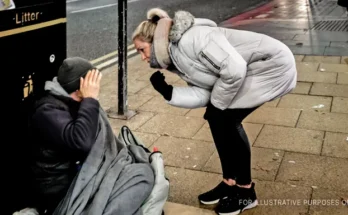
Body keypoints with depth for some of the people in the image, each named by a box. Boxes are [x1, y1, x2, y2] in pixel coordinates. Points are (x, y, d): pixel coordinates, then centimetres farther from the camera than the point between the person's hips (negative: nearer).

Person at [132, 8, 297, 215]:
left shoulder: (190, 38, -24)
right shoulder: (176, 59, 5)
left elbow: (235, 68, -28)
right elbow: (201, 94, -1)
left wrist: (217, 104, -15)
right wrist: (168, 92, -13)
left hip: (273, 64, -9)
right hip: (252, 69, 9)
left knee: (225, 119, -10)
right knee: (216, 117, 6)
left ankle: (245, 192, 5)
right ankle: (230, 183, 20)